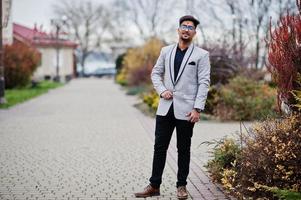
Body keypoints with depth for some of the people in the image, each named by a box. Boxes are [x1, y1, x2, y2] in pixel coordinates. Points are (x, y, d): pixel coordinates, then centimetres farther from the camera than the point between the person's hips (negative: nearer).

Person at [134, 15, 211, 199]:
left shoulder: (201, 55, -3)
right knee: (160, 147, 5)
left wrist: (197, 109, -14)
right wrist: (162, 90, -3)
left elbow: (204, 83, -7)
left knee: (183, 149, 7)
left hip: (186, 109, -3)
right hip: (165, 107, 3)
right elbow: (156, 73, 16)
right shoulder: (166, 51, 9)